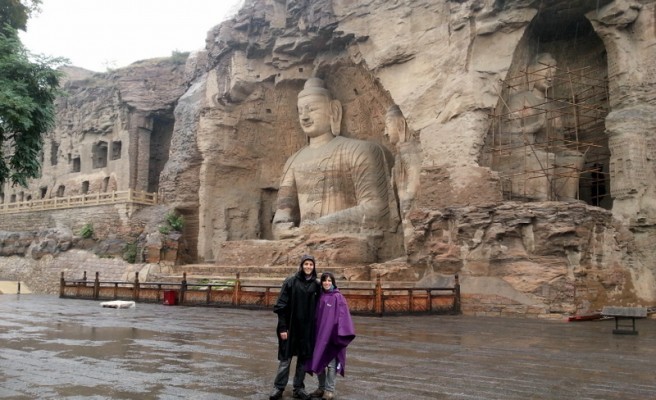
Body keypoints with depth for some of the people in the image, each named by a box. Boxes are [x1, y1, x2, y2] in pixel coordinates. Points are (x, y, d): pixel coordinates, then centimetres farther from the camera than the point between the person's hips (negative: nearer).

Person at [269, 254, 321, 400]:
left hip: (308, 329, 3)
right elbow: (281, 306, -8)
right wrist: (282, 327, -12)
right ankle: (278, 388, 13)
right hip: (291, 326, -3)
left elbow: (318, 309, 8)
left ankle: (299, 388, 20)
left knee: (304, 358, 9)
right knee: (285, 358, 3)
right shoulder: (290, 282, -7)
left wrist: (316, 328, 5)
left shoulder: (316, 285, 4)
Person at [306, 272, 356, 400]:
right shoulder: (320, 297, 8)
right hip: (319, 334, 6)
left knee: (331, 363, 1)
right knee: (318, 362, 11)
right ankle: (321, 388, 24)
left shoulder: (338, 297, -9)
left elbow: (342, 317, -13)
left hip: (332, 335, -6)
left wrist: (340, 333, -20)